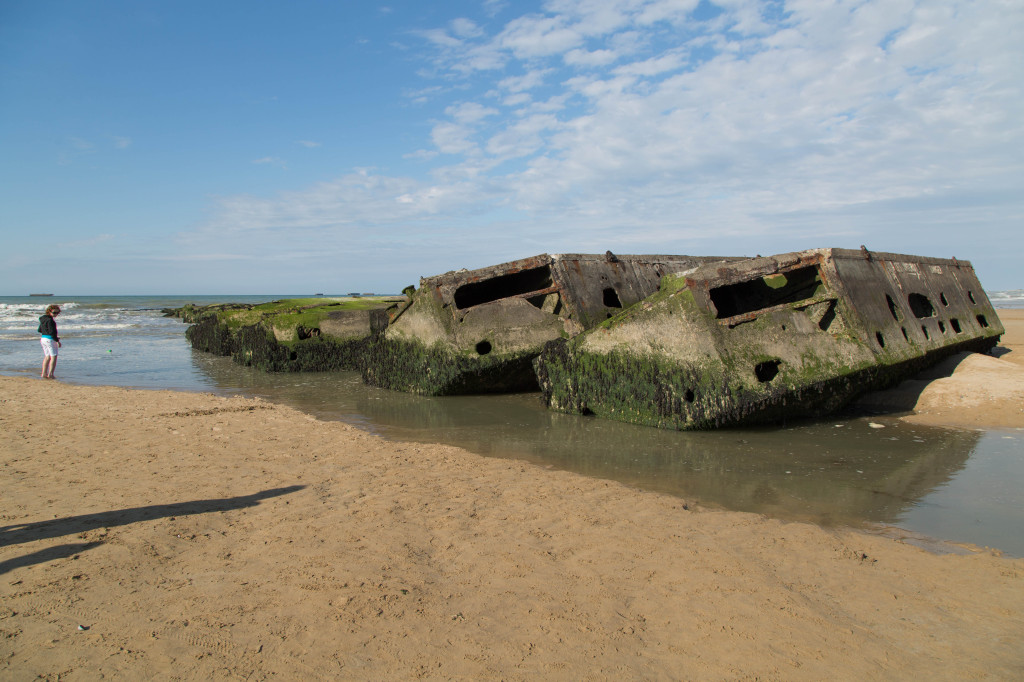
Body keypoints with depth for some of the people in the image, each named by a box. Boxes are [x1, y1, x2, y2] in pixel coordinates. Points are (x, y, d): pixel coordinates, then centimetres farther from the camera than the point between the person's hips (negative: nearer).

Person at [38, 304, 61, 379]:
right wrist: (57, 341, -16)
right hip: (50, 339, -9)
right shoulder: (50, 320, -18)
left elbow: (39, 330, 18)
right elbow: (52, 332, -22)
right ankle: (50, 374, -7)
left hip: (43, 338, 9)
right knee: (53, 356, -3)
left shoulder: (43, 319, 11)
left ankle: (44, 373, 19)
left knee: (47, 356, 17)